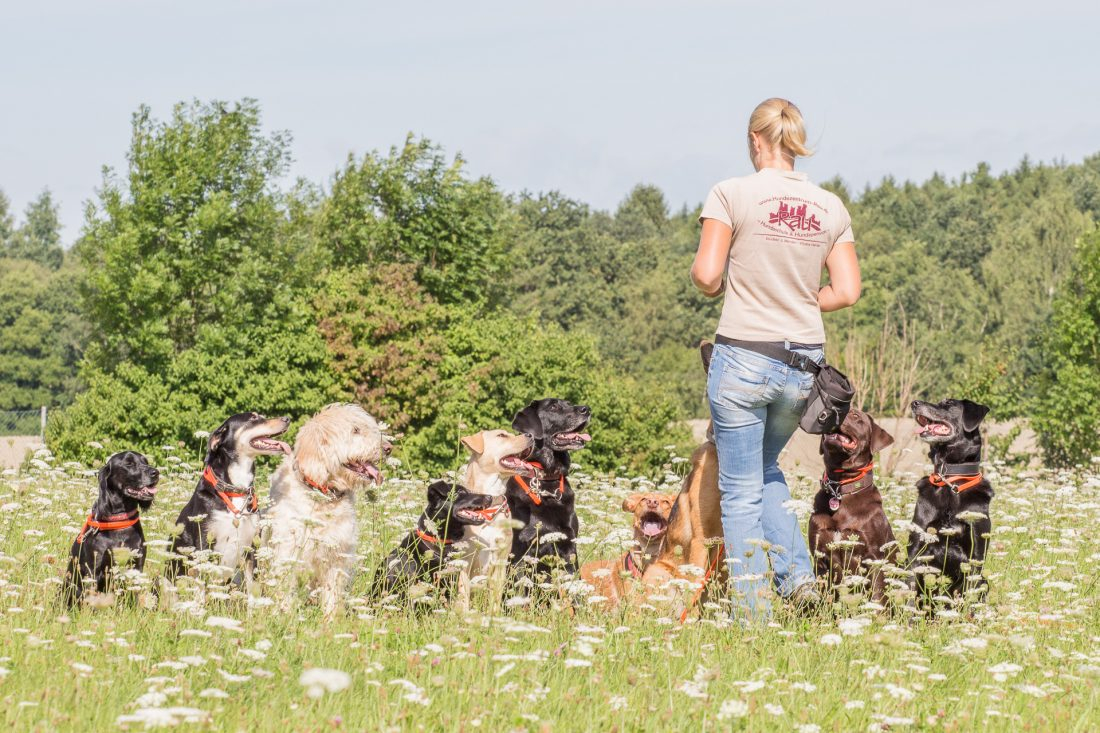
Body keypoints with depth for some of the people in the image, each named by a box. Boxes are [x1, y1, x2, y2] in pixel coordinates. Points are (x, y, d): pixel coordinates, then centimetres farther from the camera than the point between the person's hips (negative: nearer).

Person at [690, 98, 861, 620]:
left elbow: (705, 276, -13)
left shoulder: (732, 194, -9)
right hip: (804, 361, 4)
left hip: (743, 356, -4)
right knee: (767, 468, 27)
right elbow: (847, 293, 2)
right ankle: (797, 574, 12)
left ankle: (752, 611, 5)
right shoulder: (830, 207, 4)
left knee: (740, 488, 7)